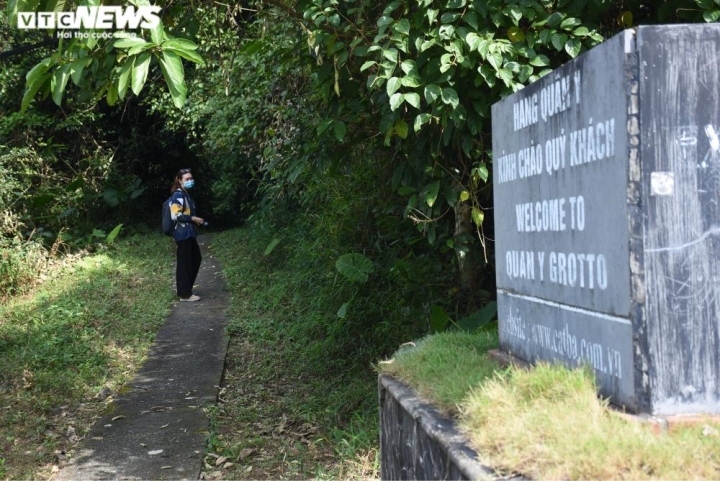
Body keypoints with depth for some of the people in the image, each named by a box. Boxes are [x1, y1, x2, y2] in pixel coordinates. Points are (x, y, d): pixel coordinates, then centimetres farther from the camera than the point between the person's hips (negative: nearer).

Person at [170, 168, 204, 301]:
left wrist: (196, 220, 8)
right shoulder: (178, 195, -14)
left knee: (196, 259, 17)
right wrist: (193, 218, -17)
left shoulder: (185, 194, 16)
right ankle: (184, 294, 2)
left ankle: (186, 289, 26)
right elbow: (175, 215, -21)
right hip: (183, 234, -10)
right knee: (184, 263, -4)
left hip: (189, 233, 10)